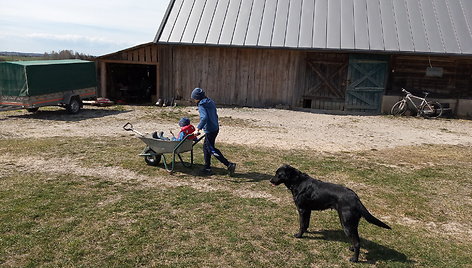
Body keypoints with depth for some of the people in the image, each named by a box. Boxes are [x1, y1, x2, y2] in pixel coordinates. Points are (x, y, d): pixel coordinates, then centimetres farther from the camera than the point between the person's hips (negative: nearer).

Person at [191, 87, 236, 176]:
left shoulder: (201, 105, -14)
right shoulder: (210, 102, 13)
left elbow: (204, 118, -30)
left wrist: (198, 128, -32)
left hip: (210, 130, -9)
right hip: (215, 128, 9)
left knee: (212, 150, -2)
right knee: (206, 146, 19)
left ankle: (229, 165, -7)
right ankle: (207, 167, 24)